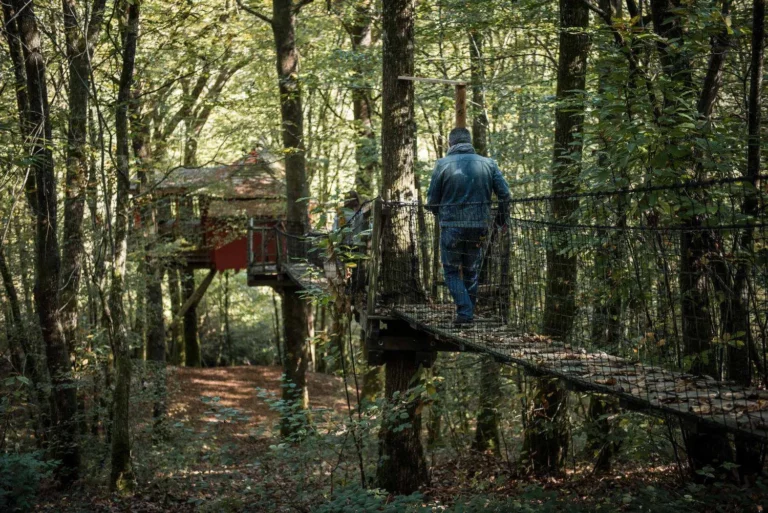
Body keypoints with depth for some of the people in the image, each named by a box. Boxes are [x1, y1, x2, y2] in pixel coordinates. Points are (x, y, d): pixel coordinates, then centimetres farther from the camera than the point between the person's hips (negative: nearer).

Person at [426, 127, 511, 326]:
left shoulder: (442, 165, -4)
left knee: (452, 271, 10)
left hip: (451, 227, -3)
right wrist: (501, 217, 17)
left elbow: (432, 201, -3)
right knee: (471, 271, 18)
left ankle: (464, 312, -5)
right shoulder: (488, 164, 3)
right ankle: (469, 313, 23)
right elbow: (505, 194, 1)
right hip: (479, 227, 3)